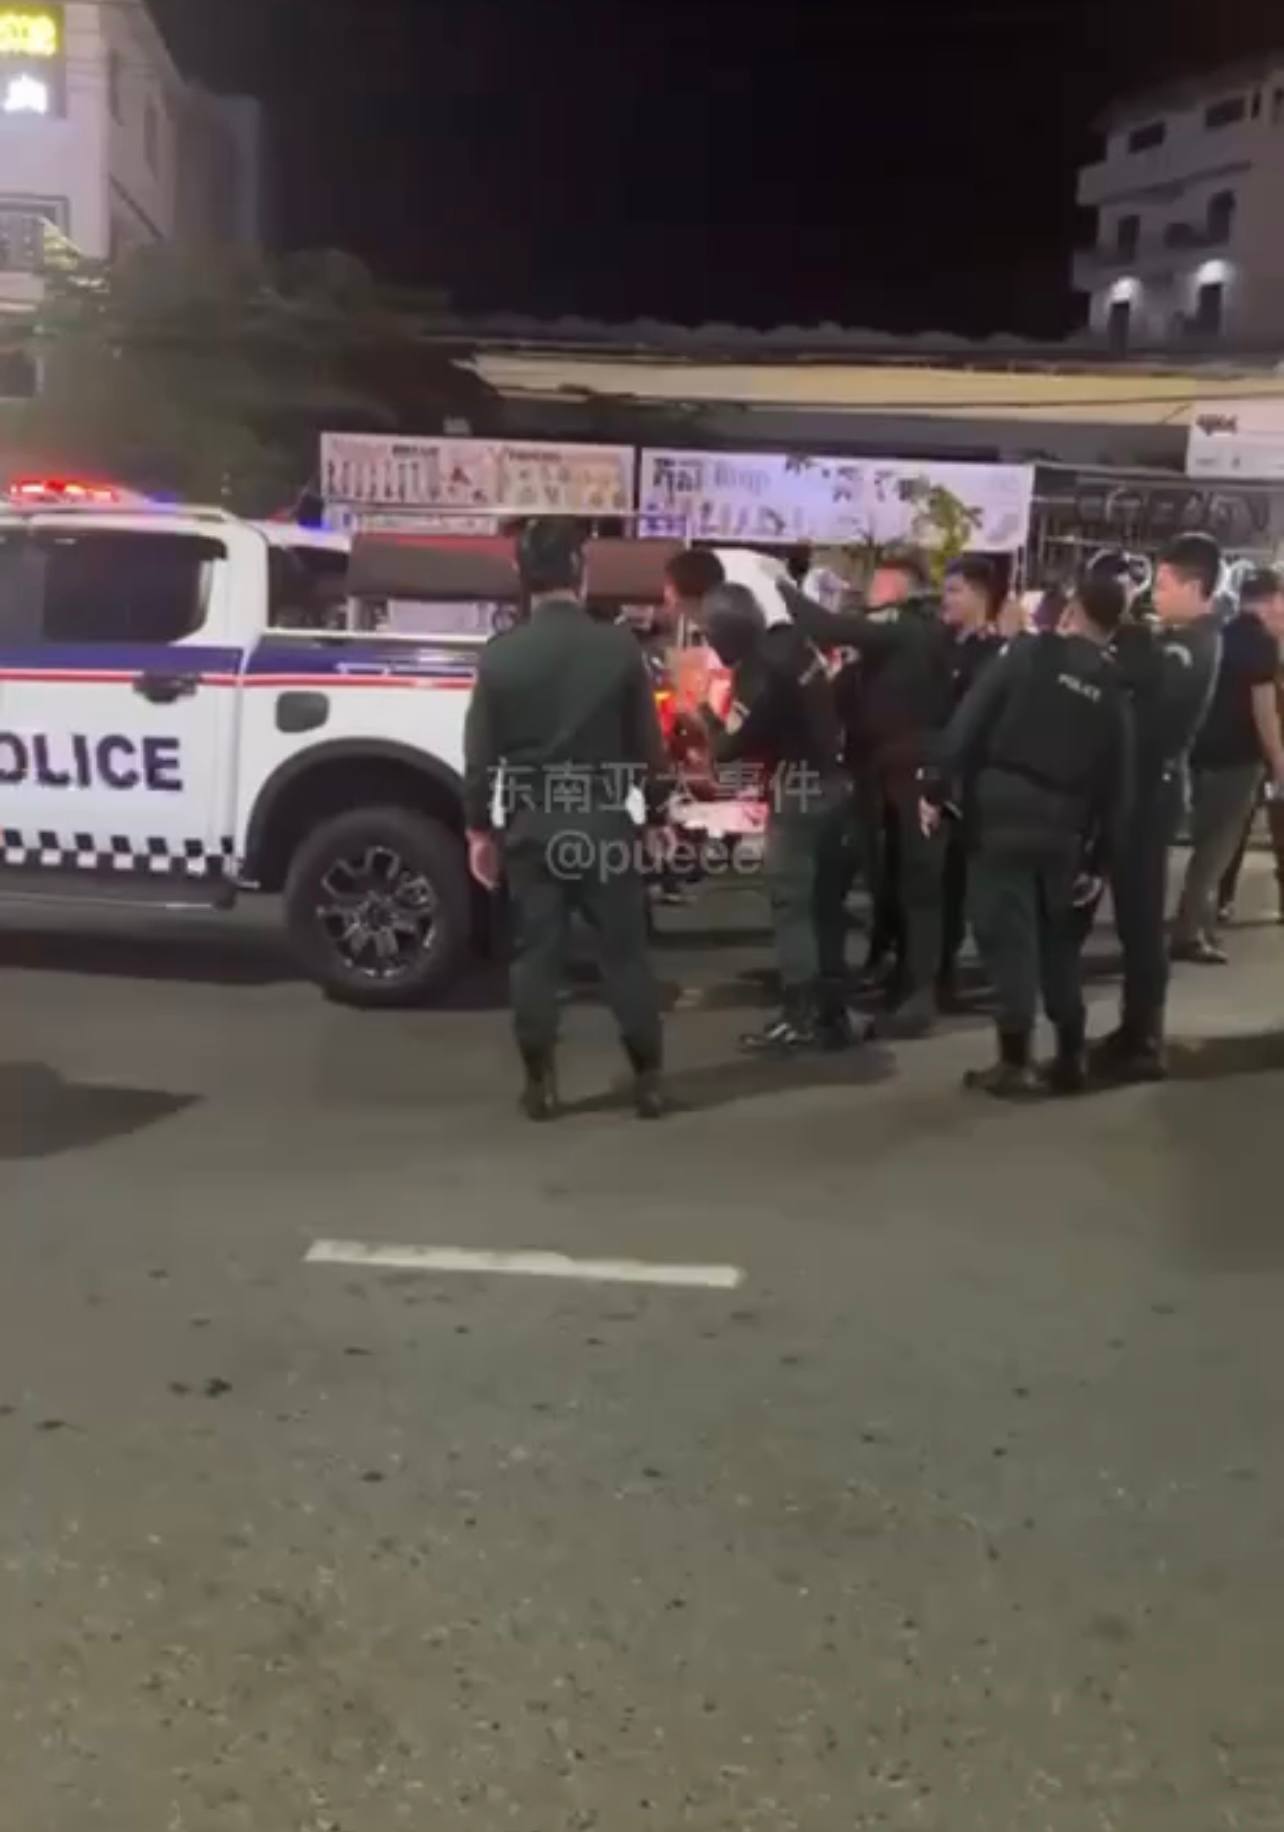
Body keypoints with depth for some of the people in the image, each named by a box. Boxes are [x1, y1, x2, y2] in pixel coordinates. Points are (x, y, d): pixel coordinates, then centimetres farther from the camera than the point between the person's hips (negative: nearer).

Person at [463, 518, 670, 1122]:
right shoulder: (618, 646, -6)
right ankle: (647, 1079, 12)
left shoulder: (500, 655, -3)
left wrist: (479, 829, 9)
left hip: (530, 827, 1)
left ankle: (541, 1083, 12)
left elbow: (479, 755, 0)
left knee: (535, 954, 8)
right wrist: (656, 810, 12)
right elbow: (647, 744, -1)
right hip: (604, 824, -1)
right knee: (624, 952, 7)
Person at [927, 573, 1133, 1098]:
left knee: (1008, 936, 0)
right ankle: (1070, 1056, 21)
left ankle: (1015, 1061, 2)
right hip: (1063, 829, 4)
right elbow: (1117, 782, 8)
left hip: (1001, 814, -4)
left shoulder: (1028, 654, -2)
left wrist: (936, 786, -6)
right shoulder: (1113, 690, 8)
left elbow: (968, 721, -9)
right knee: (1059, 938, 17)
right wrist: (1103, 851, 14)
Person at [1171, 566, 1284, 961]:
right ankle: (1189, 934, -5)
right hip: (1238, 757, -8)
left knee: (1207, 844, 15)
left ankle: (1200, 927, 19)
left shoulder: (1220, 635, 13)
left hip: (1204, 752, 8)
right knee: (1218, 848, -4)